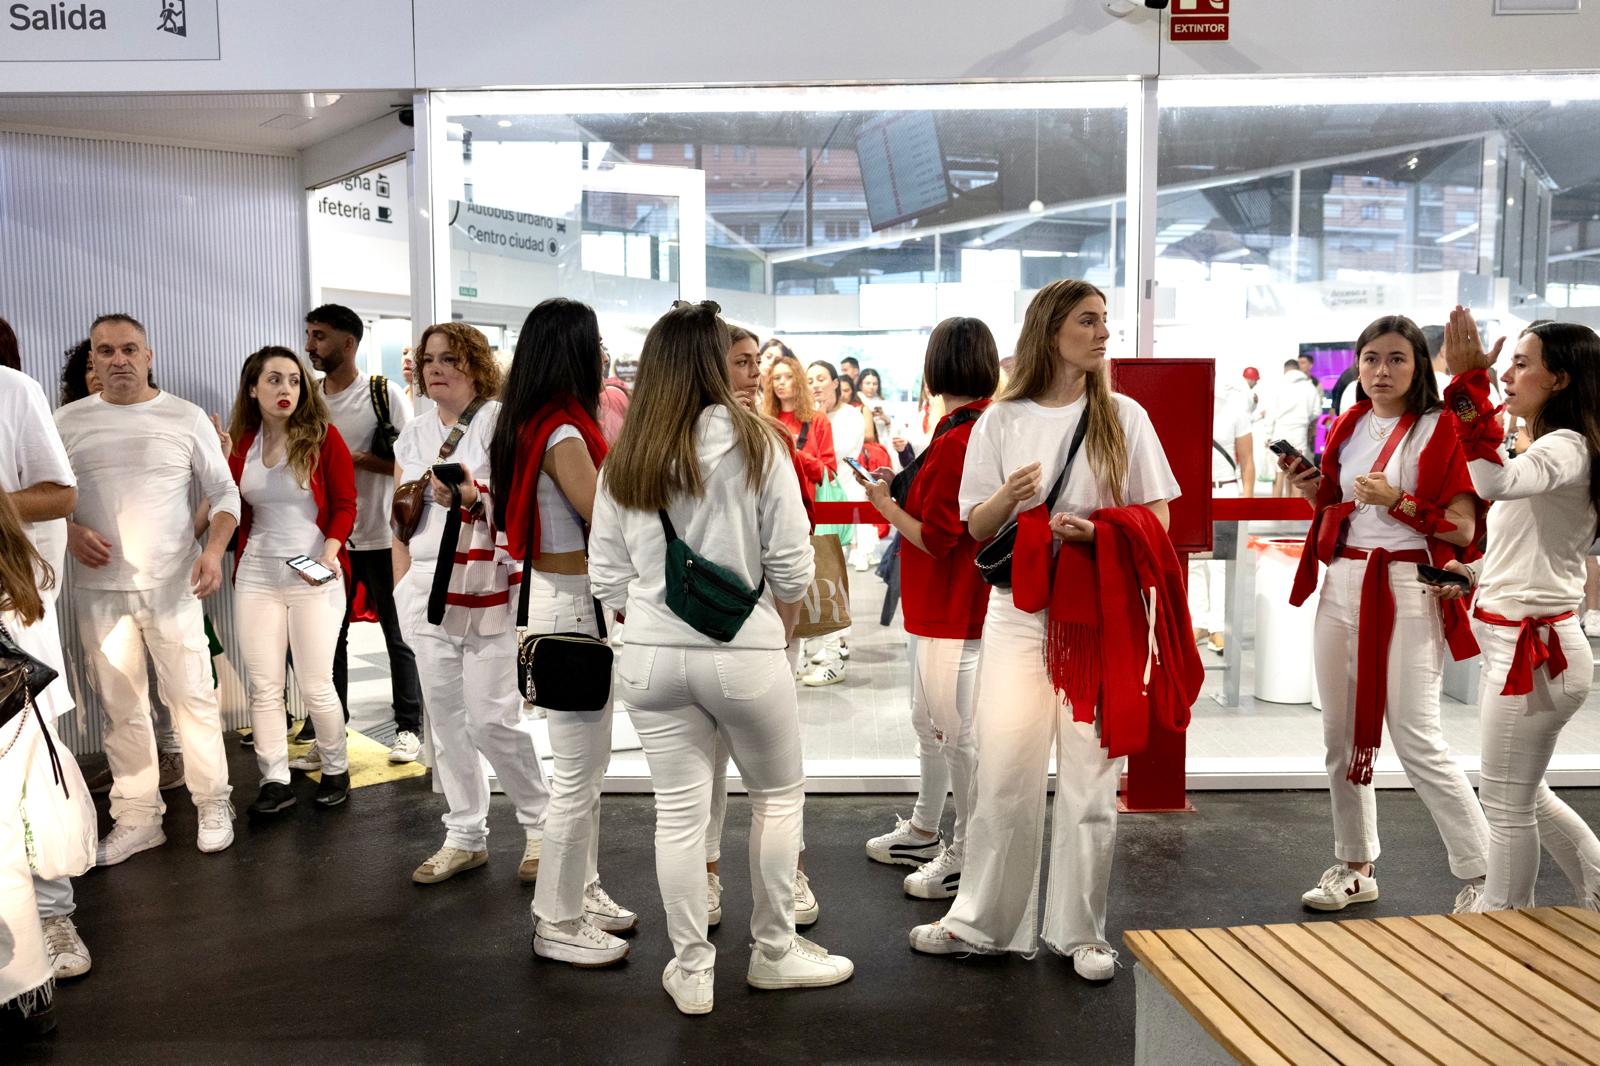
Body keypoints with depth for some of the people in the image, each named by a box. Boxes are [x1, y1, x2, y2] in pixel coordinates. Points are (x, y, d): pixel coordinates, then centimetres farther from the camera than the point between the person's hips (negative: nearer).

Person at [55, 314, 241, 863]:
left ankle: (213, 805, 14)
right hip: (98, 590, 2)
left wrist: (214, 549, -13)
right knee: (120, 707, 9)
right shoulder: (68, 421, 5)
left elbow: (224, 492, 2)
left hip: (172, 587, -2)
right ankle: (136, 818, 19)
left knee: (193, 696, 1)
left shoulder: (186, 418, 1)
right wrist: (70, 531, -9)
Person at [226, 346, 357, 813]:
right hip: (256, 576, 4)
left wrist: (329, 555, -21)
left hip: (314, 577, -4)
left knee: (315, 685, 1)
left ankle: (335, 769, 21)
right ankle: (275, 781, 15)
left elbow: (345, 504, -6)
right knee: (263, 686, 5)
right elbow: (237, 511, 9)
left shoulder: (323, 436, -4)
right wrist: (221, 461, -4)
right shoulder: (242, 443, 6)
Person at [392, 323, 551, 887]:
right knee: (445, 719, 9)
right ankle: (465, 836, 21)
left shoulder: (498, 420, -3)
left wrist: (471, 496, -29)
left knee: (491, 719, -7)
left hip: (487, 590, -6)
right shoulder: (413, 433, 15)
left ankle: (543, 824, 13)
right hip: (426, 588, 6)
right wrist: (403, 587, 11)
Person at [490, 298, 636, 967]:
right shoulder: (564, 434, -19)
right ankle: (559, 924, 13)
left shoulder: (532, 427, 10)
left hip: (565, 599, 10)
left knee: (588, 762, 19)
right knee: (578, 773, 0)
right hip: (572, 606, -10)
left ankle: (581, 891, 33)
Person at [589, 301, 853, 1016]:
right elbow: (791, 565, -7)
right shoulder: (753, 442, -9)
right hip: (744, 653, -3)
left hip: (651, 657, 4)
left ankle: (691, 972, 22)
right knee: (779, 797, 17)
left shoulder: (623, 460, 2)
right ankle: (774, 952, 28)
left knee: (678, 812, 11)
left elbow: (607, 577, 4)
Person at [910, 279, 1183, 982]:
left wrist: (1094, 529, -16)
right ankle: (982, 922, 17)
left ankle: (1080, 931, 18)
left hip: (1101, 612, 0)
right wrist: (1008, 497, -14)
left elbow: (1156, 522, 3)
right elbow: (976, 528, 7)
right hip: (1020, 609, 0)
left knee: (1090, 774, 4)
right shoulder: (1001, 420, 5)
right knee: (1003, 769, 2)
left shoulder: (1123, 417, 5)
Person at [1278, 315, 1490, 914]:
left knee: (1417, 741, -8)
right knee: (1342, 735, 11)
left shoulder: (1440, 429, -5)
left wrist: (1398, 501, -20)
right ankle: (1355, 868, 25)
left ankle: (1482, 877, 9)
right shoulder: (1347, 427, 12)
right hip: (1341, 586, 6)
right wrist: (1315, 492, 3)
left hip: (1405, 591, -6)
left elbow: (1464, 530, -10)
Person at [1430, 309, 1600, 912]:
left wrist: (1468, 383, -41)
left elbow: (1495, 482, -42)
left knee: (1506, 802, 4)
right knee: (1522, 796, 22)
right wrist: (1477, 573, 9)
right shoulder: (1548, 448, 13)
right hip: (1514, 643, 10)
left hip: (1535, 649, -10)